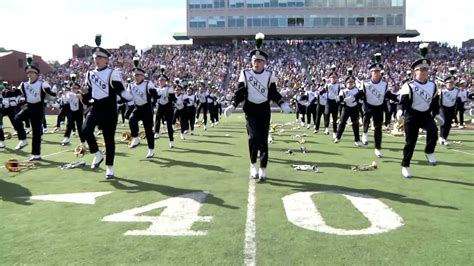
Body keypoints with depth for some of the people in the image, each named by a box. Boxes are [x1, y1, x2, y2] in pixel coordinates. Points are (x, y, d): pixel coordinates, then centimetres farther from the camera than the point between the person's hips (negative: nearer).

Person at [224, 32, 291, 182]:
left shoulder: (269, 75, 2)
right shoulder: (245, 74, 0)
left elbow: (274, 94, 6)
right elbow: (240, 93, 2)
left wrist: (282, 104, -9)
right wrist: (232, 106, -11)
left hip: (264, 109, 1)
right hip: (250, 109, -1)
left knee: (264, 139, 3)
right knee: (254, 136, -16)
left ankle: (263, 169, 12)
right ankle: (253, 165, 4)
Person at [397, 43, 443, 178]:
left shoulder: (432, 85, 6)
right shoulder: (409, 86, -10)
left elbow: (435, 102, 15)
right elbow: (403, 102, -13)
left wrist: (437, 115, 8)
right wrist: (400, 111, -32)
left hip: (426, 115, 4)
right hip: (411, 116, -4)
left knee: (433, 130, -27)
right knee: (410, 141, 0)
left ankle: (429, 152, -3)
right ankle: (405, 166, 14)